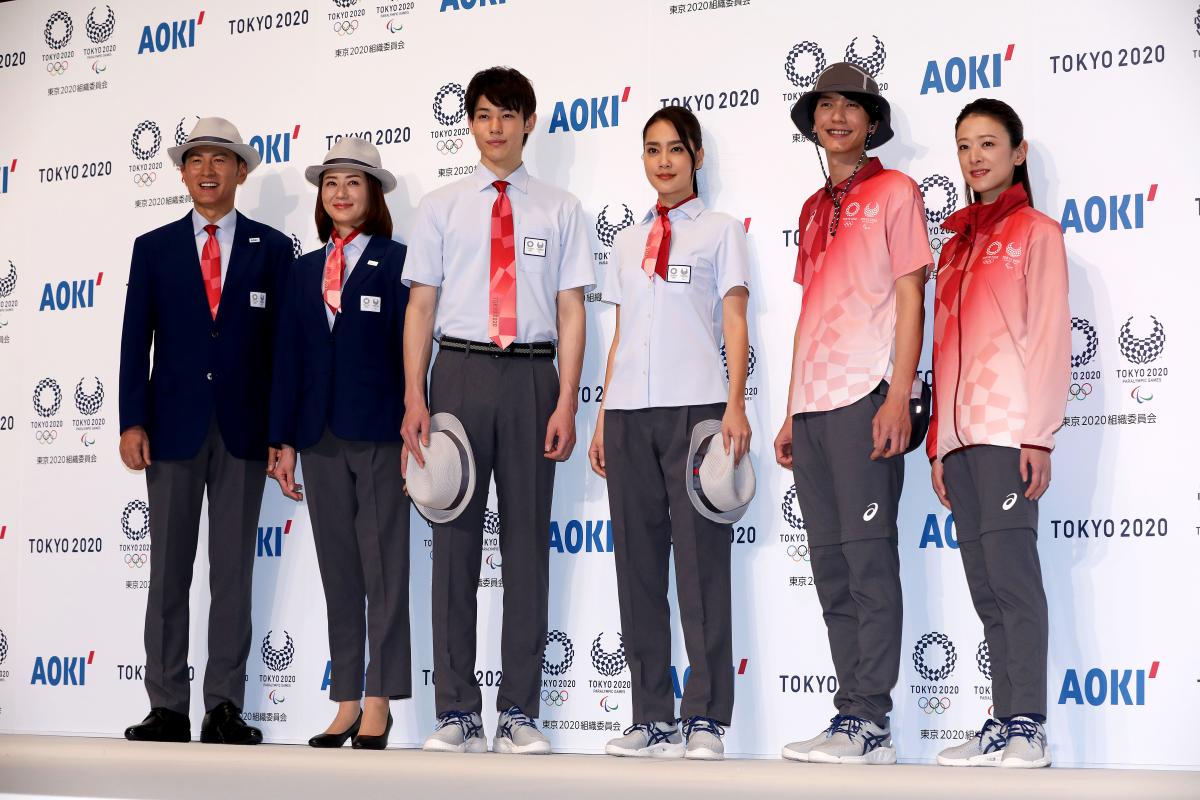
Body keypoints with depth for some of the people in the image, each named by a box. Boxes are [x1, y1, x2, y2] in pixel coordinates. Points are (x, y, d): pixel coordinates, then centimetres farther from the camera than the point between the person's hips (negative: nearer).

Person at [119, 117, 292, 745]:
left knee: (233, 570, 3)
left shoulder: (271, 249, 6)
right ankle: (167, 708, 8)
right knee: (168, 571, 3)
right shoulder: (154, 249, 8)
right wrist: (132, 423, -5)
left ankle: (225, 708, 8)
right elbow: (135, 341, 4)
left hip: (243, 427, -1)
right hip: (174, 425, 1)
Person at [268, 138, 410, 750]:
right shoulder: (305, 270, 14)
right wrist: (283, 441, 7)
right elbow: (288, 358, 12)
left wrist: (412, 434, -12)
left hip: (378, 434, -5)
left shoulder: (396, 262, 0)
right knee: (337, 569, 7)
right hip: (320, 437, 5)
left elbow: (409, 349, -5)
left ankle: (378, 704, 4)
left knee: (384, 568, -1)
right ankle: (346, 705, 12)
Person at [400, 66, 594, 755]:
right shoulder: (440, 208, 11)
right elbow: (420, 307, 7)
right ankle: (458, 712, 5)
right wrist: (415, 399, -3)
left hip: (531, 374, 0)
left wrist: (566, 402, -5)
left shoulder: (560, 209, 10)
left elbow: (572, 311, 5)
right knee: (455, 537, 0)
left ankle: (521, 712, 7)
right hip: (460, 370, 0)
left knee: (528, 538, 2)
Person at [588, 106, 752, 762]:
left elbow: (734, 322, 0)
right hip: (630, 412, 5)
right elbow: (620, 337, 18)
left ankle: (705, 719, -4)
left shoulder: (720, 230, 8)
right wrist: (601, 419, 11)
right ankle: (652, 718, 7)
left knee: (702, 560, -7)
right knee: (638, 563, 3)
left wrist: (735, 405, -11)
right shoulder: (627, 242, 19)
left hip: (696, 408, -5)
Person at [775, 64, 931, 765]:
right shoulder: (814, 210, 23)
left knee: (868, 557, -9)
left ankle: (868, 720, -7)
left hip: (865, 397, -7)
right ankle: (854, 719, 8)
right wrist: (792, 412, 17)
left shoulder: (894, 192, 4)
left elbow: (910, 298, -4)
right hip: (813, 404, 7)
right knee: (831, 564, 5)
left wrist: (899, 395, -14)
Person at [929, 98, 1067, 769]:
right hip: (959, 435, 6)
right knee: (984, 583, 4)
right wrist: (940, 442, 14)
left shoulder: (1036, 232, 4)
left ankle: (1029, 728, -10)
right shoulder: (957, 245, 22)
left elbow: (1051, 336, -4)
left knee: (1010, 570, -12)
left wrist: (1038, 435, -13)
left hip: (1008, 430, -6)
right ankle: (1006, 722, 6)